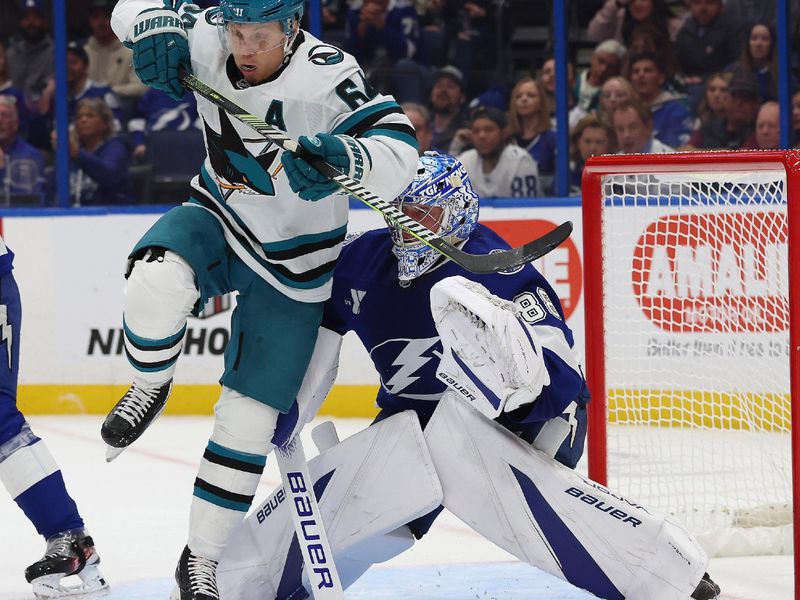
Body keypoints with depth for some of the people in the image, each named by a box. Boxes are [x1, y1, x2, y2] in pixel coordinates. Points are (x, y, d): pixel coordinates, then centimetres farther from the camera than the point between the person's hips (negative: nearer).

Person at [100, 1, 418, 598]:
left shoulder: (326, 75, -29)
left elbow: (399, 150, -37)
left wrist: (345, 157, -58)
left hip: (292, 261, -3)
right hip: (219, 218, 3)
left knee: (250, 415, 0)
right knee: (158, 281, -32)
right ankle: (151, 388, 1)